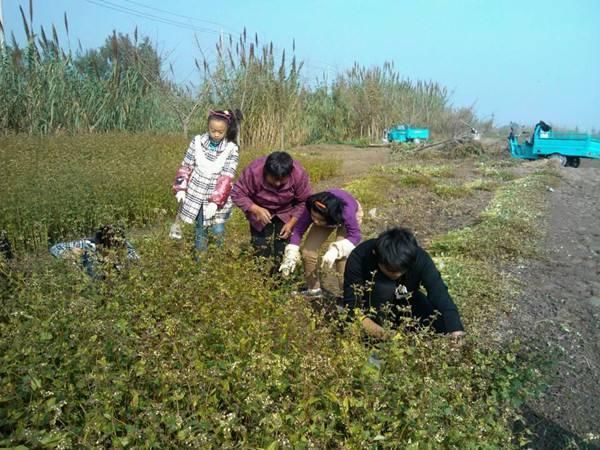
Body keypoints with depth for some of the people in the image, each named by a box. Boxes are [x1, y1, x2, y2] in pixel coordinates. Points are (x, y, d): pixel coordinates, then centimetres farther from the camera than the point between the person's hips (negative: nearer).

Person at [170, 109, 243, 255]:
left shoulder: (232, 149, -10)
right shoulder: (197, 141, -4)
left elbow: (227, 177, -16)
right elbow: (186, 166, 3)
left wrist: (215, 202, -23)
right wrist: (181, 188, -8)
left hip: (219, 198, -2)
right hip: (196, 195, 2)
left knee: (218, 231, -5)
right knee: (200, 230, 11)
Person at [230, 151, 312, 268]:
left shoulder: (299, 174, -28)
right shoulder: (254, 171, -32)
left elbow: (303, 202, -14)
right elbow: (237, 194, -23)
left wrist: (291, 224, -19)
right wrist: (256, 210, -36)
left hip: (287, 214, 0)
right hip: (260, 214, 0)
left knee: (284, 253, -3)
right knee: (261, 252, -1)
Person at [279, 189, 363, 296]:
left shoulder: (347, 212, -45)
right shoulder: (311, 209, -36)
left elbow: (355, 236, -38)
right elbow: (298, 229, -24)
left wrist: (335, 250, -55)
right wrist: (290, 255, -36)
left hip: (351, 214, -3)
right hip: (326, 218, 3)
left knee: (341, 255, -23)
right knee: (308, 252, -7)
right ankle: (313, 289, 14)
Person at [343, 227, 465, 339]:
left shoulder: (420, 259, -28)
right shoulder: (359, 257, -33)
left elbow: (441, 295, -34)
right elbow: (351, 301, -32)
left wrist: (456, 335, -45)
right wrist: (368, 324, -51)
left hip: (406, 302, 3)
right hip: (372, 307, -2)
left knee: (444, 322, -17)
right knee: (384, 287, -35)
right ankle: (377, 336, -18)